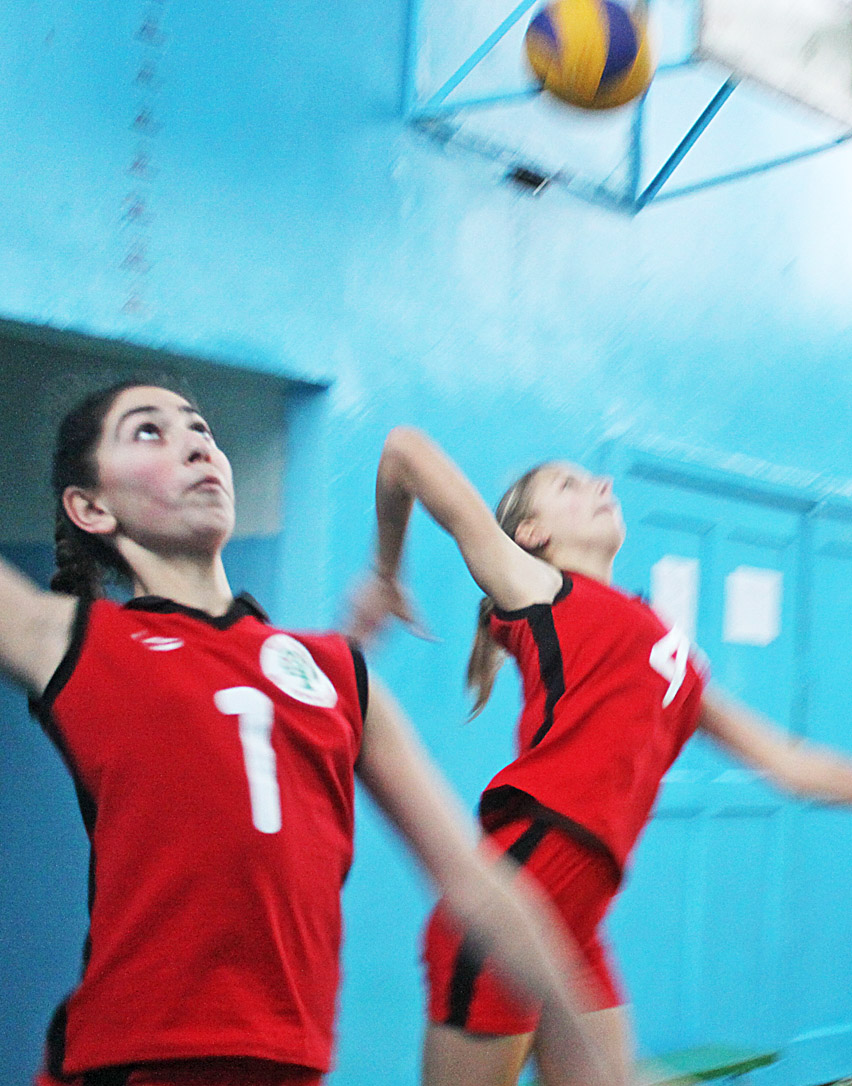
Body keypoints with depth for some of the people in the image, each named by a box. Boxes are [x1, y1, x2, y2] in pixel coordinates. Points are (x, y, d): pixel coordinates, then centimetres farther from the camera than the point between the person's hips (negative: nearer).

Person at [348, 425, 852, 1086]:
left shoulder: (673, 659, 23)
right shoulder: (536, 586, 4)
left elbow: (784, 761, 24)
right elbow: (406, 449, 0)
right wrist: (386, 578, 14)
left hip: (576, 931, 7)